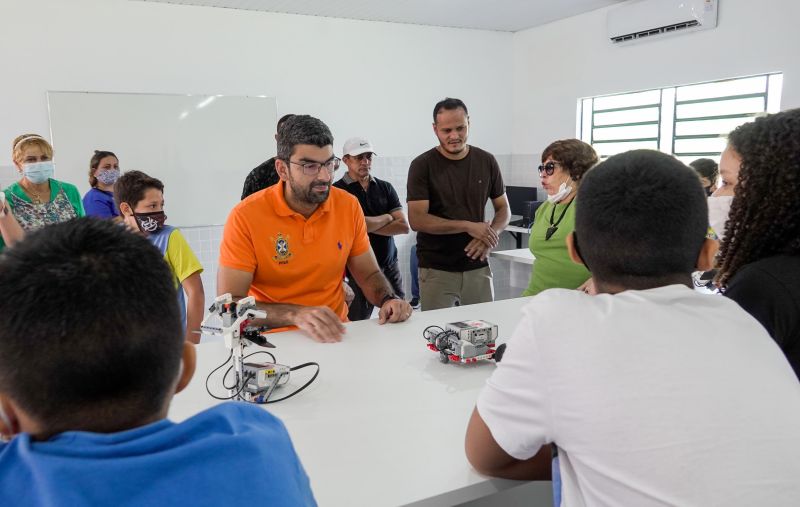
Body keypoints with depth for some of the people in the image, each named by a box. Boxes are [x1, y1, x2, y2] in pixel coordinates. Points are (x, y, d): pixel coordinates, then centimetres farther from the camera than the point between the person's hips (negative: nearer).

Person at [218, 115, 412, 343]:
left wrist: (389, 299, -9)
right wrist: (295, 314, -28)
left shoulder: (349, 206, 1)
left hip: (334, 334, 2)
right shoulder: (246, 216, -11)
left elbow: (369, 275, 13)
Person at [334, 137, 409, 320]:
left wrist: (369, 225, -10)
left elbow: (404, 226, 1)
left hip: (390, 267, 4)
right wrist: (387, 217, -2)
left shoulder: (385, 187, 10)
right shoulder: (337, 191, -4)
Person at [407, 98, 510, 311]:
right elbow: (416, 220, -12)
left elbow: (503, 208, 10)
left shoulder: (486, 161, 4)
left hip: (477, 267, 3)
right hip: (436, 270, -2)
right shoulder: (422, 165, -6)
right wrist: (469, 226, -17)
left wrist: (490, 235, -11)